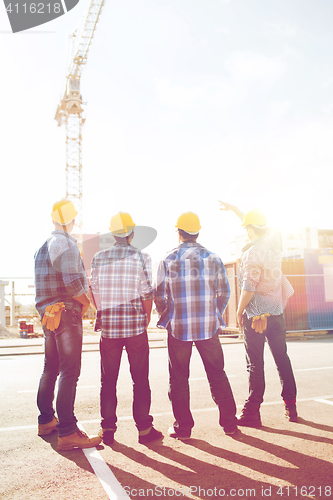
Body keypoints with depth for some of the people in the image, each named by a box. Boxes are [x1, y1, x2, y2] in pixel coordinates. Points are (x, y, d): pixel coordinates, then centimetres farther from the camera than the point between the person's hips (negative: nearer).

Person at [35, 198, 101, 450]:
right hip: (67, 313, -9)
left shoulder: (43, 245, 15)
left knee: (50, 369, 18)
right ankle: (67, 433, -8)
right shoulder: (66, 244, -13)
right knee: (69, 372, -9)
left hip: (48, 314, 9)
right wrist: (87, 301, -5)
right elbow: (72, 283, -22)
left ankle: (46, 421, 30)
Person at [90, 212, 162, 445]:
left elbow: (94, 291, 5)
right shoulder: (141, 257, -6)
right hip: (136, 326, -2)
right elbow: (147, 293, -6)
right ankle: (144, 428, 12)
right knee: (140, 379, 7)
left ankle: (108, 429, 16)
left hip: (108, 327, 2)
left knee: (108, 380, 12)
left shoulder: (99, 257, 1)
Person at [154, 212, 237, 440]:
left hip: (178, 327, -2)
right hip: (208, 326, 2)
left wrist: (167, 318, 14)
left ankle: (183, 426, 13)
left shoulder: (169, 260, -3)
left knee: (179, 378, 8)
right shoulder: (213, 258, 3)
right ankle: (229, 422, 18)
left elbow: (159, 295, -2)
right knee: (217, 374, 12)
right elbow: (224, 293, 5)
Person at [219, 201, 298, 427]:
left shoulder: (251, 254, -16)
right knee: (282, 359, 13)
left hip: (256, 315, -6)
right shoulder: (274, 242, 4)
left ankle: (252, 412, 7)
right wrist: (233, 208, 30)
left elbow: (248, 289, -19)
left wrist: (239, 312, -4)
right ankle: (291, 406, 20)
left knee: (255, 364, 0)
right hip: (277, 312, 6)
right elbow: (257, 224, 22)